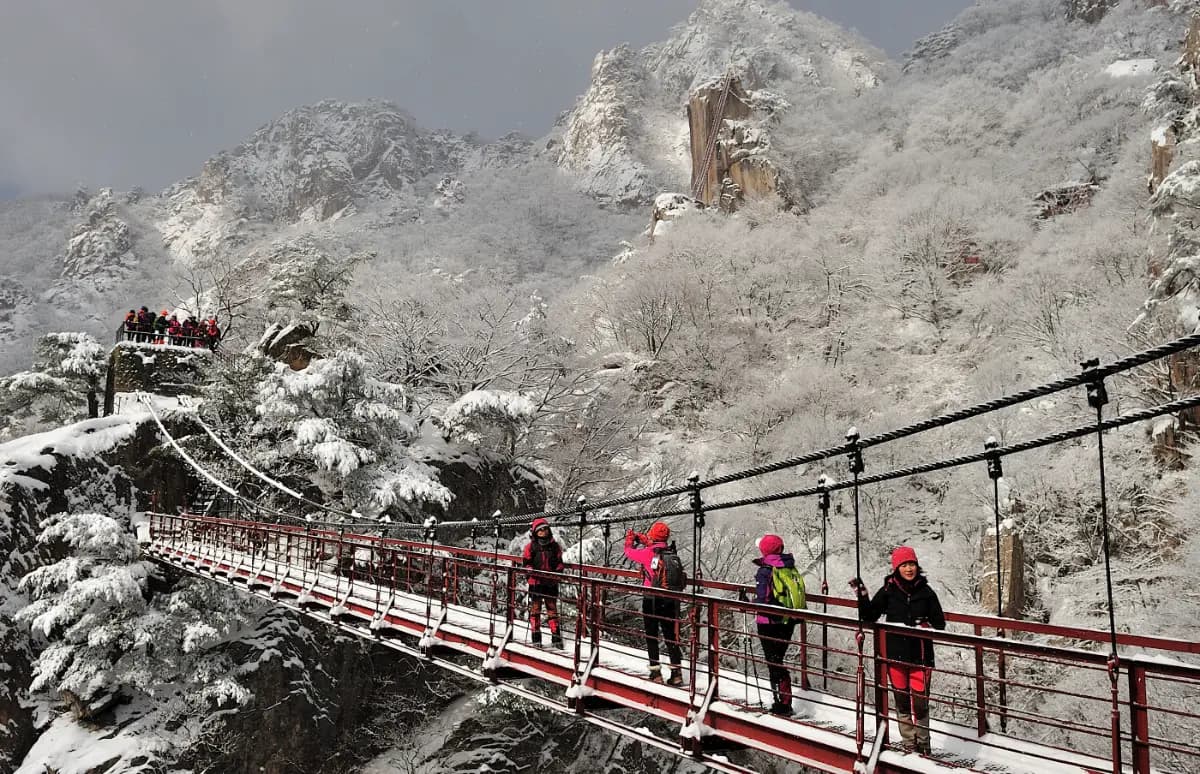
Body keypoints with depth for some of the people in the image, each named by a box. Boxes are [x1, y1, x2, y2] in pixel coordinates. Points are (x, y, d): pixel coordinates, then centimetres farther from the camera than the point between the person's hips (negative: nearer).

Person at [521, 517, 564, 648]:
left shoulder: (555, 546, 7)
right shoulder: (531, 546, -1)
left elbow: (559, 562, 12)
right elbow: (526, 562, -1)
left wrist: (558, 571, -6)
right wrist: (533, 571, -17)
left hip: (551, 582, 2)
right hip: (536, 582, -2)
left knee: (552, 608, 6)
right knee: (535, 608, 3)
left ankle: (556, 636, 11)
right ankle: (535, 636, 11)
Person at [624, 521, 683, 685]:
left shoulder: (648, 552, -14)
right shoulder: (672, 552, -1)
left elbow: (629, 552, 2)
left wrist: (630, 539, 21)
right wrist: (644, 541, 26)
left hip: (651, 600, -4)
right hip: (670, 601, 4)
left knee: (651, 637, 9)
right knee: (671, 637, 13)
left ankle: (655, 673, 9)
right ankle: (676, 673, 13)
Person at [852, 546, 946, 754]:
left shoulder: (926, 591, 0)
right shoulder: (888, 591, 0)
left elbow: (939, 623, 6)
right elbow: (869, 617, 1)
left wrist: (927, 627, -15)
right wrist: (862, 596, -14)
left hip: (920, 655, -1)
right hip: (896, 654, 1)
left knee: (919, 703, 0)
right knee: (902, 703, 10)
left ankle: (923, 747, 17)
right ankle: (909, 746, 23)